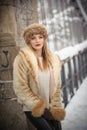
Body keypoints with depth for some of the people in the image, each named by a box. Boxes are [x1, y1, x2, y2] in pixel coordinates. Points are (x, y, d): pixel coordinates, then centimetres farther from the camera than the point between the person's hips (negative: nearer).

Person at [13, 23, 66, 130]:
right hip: (32, 108, -4)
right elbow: (20, 88, -12)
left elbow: (56, 86, 8)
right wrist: (38, 106, -13)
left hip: (49, 107, 4)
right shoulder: (22, 59, -9)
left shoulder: (53, 58, 6)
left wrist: (56, 107, 0)